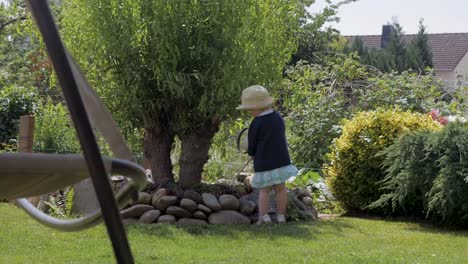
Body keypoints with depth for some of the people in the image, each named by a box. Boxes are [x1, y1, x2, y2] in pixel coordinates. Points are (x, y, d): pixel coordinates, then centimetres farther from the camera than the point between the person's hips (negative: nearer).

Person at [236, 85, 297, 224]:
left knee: (264, 190, 5)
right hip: (282, 160, 5)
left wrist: (252, 154, 16)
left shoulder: (256, 123, -14)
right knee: (280, 189, 12)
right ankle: (281, 216, 15)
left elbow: (251, 148, -7)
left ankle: (263, 216, -5)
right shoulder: (278, 117, 3)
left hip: (264, 164, -5)